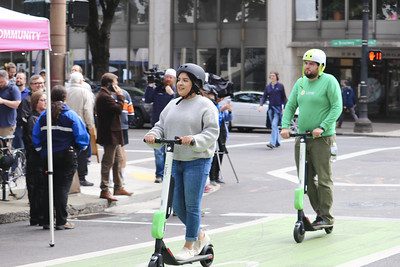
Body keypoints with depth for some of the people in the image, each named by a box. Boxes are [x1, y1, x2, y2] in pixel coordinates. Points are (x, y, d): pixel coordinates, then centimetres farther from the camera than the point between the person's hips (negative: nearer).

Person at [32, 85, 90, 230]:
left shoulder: (43, 116, 1)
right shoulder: (71, 115, -7)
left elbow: (36, 138, 1)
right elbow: (82, 137, -8)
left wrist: (43, 152, 12)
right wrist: (77, 150, 9)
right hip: (67, 157, -3)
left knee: (48, 188, 11)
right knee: (63, 188, 0)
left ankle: (46, 221, 12)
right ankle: (61, 222, -1)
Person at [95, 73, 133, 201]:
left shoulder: (105, 95, 16)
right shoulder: (105, 97, -18)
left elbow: (117, 109, 19)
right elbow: (118, 108, -22)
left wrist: (119, 96, 7)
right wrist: (120, 96, -12)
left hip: (113, 134, 11)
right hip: (110, 134, -11)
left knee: (118, 159, 17)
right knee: (108, 162, -6)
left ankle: (118, 187, 25)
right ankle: (104, 190, -2)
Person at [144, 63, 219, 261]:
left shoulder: (205, 105, -5)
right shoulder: (173, 105, 14)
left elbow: (212, 132, -12)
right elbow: (161, 125, 13)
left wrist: (194, 139, -28)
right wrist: (153, 134, -9)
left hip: (197, 162, -7)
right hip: (175, 161, 7)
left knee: (192, 205, -1)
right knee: (178, 206, 9)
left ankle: (189, 245, 11)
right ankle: (201, 236, 29)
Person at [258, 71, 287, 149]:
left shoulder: (280, 86, -1)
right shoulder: (268, 87, 9)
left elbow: (284, 98, 2)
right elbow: (264, 97, 8)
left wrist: (284, 108, -2)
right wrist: (260, 105, -7)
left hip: (278, 108, -5)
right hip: (270, 108, 5)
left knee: (274, 125, -16)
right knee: (274, 126, 11)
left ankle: (272, 143, -22)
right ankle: (277, 142, 22)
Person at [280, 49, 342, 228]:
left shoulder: (329, 81, -6)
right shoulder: (301, 82, 12)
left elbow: (337, 107, -11)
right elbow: (290, 106, 13)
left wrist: (322, 127, -20)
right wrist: (285, 126, -4)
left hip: (322, 138, -6)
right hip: (301, 137, 7)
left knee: (323, 179, -5)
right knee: (306, 179, 8)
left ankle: (326, 216, 3)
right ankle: (319, 213, 18)